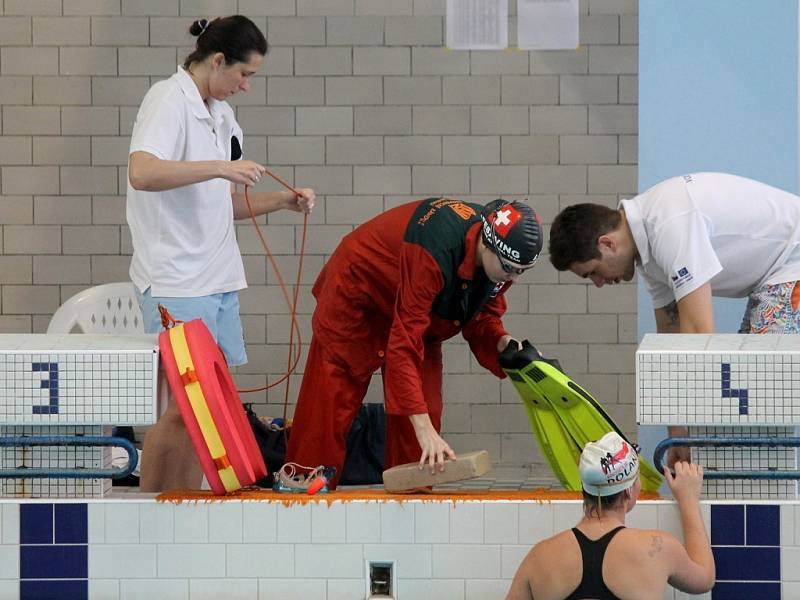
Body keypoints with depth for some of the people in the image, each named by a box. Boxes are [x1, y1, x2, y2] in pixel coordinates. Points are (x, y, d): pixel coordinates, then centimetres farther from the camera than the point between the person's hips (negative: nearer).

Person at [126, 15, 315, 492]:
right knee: (183, 407, -9)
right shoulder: (169, 101, -9)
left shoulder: (220, 114, 17)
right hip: (176, 282, -9)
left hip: (218, 280, 9)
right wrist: (220, 167, -30)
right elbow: (142, 172, -27)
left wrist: (282, 201, 11)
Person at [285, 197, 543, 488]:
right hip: (355, 297, -7)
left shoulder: (500, 258, -20)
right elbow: (404, 344, -41)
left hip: (418, 313, 7)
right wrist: (424, 428, -43)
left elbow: (481, 317, -3)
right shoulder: (433, 254, -43)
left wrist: (502, 343, -27)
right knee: (330, 409, -5)